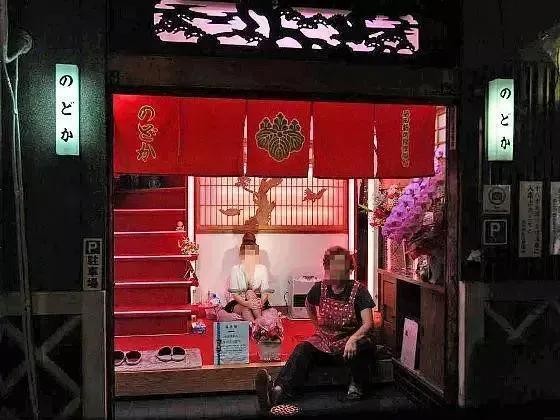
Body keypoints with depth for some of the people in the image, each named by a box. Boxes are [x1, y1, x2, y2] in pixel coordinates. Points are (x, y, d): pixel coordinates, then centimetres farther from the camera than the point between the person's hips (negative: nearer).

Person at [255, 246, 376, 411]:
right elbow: (309, 305, 25)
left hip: (351, 340, -2)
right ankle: (278, 391, -50)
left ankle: (357, 385, -11)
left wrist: (353, 339, -37)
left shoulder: (358, 291, -10)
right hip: (324, 340, 3)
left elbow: (368, 323, -19)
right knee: (303, 350, -27)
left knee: (361, 347, -38)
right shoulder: (320, 288, 1)